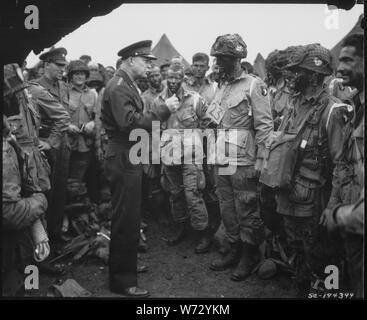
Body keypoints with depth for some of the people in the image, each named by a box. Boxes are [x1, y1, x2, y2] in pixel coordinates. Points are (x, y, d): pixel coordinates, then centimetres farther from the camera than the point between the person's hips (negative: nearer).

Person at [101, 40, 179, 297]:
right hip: (123, 160, -11)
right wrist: (163, 109, -25)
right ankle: (122, 281, 10)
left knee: (129, 218, 21)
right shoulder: (118, 87, -16)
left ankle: (127, 265, 37)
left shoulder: (127, 85, 16)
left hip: (130, 158, 11)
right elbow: (130, 123, -28)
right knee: (126, 220, -3)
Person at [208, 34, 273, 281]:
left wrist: (260, 160, -16)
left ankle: (250, 256, 19)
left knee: (246, 210, 3)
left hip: (243, 163, -7)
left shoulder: (254, 85, -8)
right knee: (227, 208, 14)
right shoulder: (221, 87, 14)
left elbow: (265, 125, -12)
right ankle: (235, 250, 29)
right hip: (221, 161, 7)